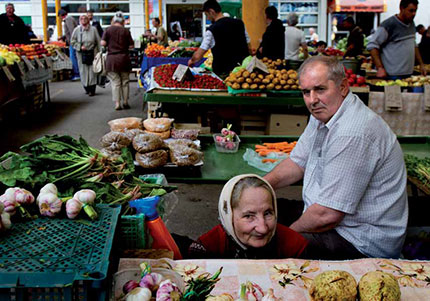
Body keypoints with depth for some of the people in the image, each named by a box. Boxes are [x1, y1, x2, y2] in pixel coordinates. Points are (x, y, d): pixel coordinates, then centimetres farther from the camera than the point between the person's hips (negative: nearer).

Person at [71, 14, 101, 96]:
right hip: (81, 54, 1)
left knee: (92, 71, -2)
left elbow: (98, 42, 2)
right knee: (83, 71, 3)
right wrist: (80, 47, -9)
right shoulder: (77, 30, 1)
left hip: (92, 53, -1)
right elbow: (72, 42, 6)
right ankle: (87, 88, 17)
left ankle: (92, 89, 4)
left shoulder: (93, 29, 0)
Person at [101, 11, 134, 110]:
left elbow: (103, 43, -7)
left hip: (111, 58, 0)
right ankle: (125, 102, 17)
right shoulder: (126, 31, -1)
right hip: (124, 58, 0)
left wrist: (109, 44, 13)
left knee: (115, 82, 3)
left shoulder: (108, 30, -2)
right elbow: (131, 45, -2)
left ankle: (117, 103, -1)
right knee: (125, 81, 12)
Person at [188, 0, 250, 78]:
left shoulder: (211, 31, -10)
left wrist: (192, 60, 12)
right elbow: (249, 48, 7)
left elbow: (198, 56, -9)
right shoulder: (239, 23, 4)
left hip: (223, 72, -4)